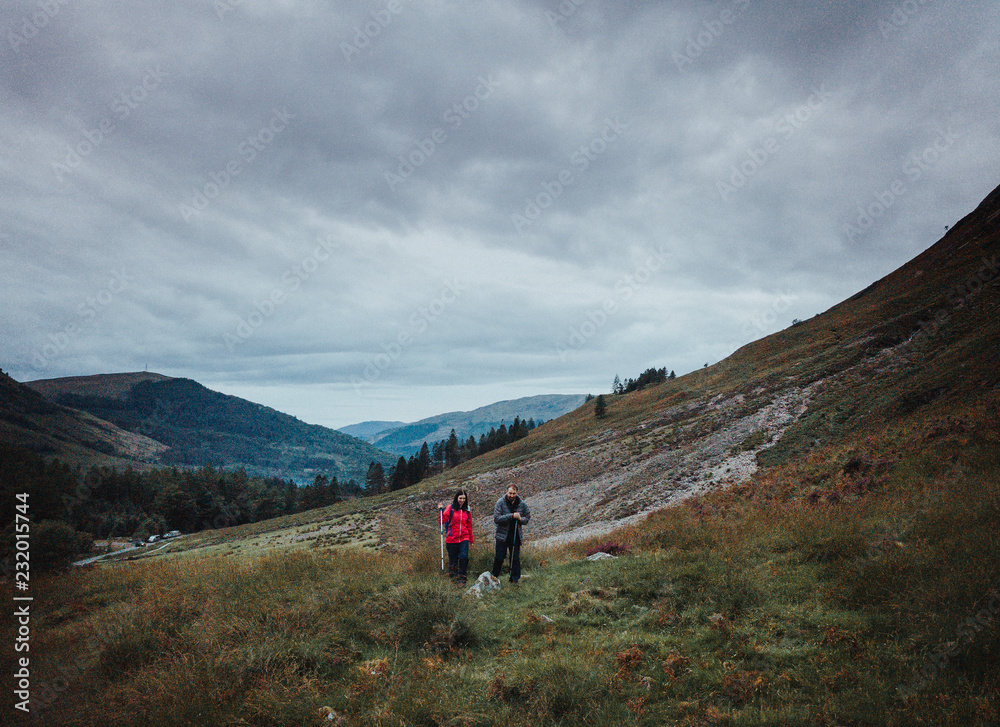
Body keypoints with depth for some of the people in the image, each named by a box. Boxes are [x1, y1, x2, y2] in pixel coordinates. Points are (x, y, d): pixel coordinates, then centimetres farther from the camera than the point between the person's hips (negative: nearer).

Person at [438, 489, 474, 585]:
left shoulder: (467, 510, 9)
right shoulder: (450, 508, -1)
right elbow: (443, 520, -9)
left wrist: (470, 539, 20)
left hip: (464, 538, 2)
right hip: (452, 539, -2)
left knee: (464, 557, -13)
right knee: (453, 559, 6)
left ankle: (461, 579, -1)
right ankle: (452, 576, 27)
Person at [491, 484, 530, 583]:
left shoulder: (522, 504, 1)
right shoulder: (501, 502, -9)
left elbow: (528, 518, 11)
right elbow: (496, 518, -16)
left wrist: (520, 519, -12)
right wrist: (511, 516, -23)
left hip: (516, 535, 2)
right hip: (503, 534, -2)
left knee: (515, 558, 6)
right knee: (500, 557, 0)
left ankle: (515, 579, 17)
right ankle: (494, 576, 18)